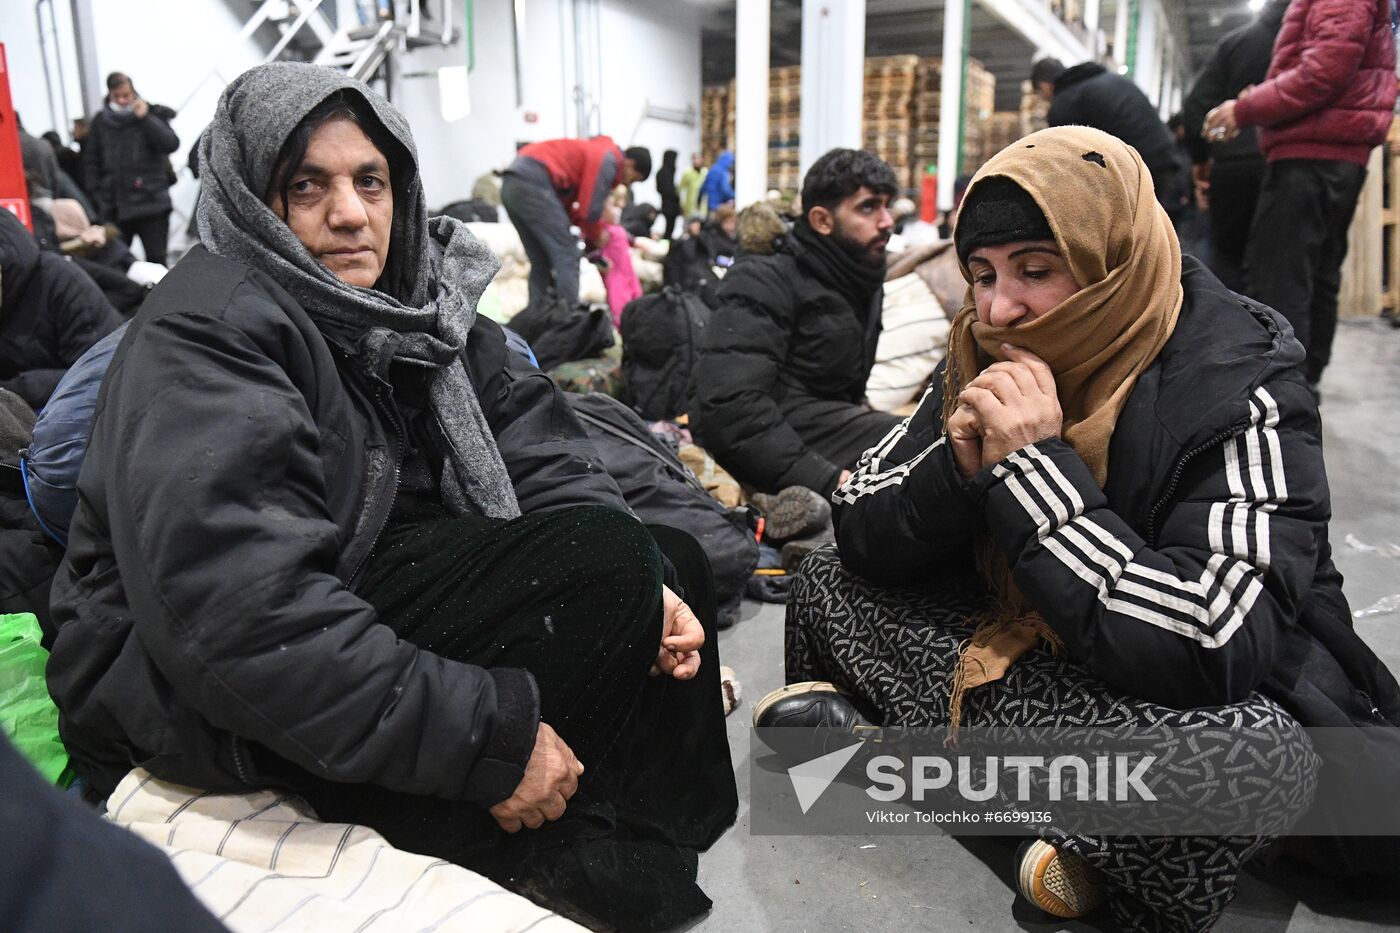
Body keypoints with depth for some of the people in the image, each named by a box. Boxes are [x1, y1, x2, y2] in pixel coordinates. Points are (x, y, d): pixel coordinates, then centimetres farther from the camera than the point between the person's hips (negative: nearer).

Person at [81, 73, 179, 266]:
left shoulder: (151, 114, 3)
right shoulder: (101, 121, 10)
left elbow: (172, 144, -12)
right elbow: (91, 161, 13)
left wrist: (145, 118, -15)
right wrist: (95, 195, 5)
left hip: (151, 202, -3)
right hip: (114, 205, 3)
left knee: (156, 260, 2)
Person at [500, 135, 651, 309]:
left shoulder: (594, 151, 27)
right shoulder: (608, 159, -2)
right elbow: (589, 210, -8)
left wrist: (590, 234, 14)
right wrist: (596, 235, 11)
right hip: (533, 182, -10)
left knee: (541, 262, 12)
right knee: (566, 255, -6)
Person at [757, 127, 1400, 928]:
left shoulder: (1238, 390, -22)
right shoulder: (986, 359, -6)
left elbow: (1214, 655, -34)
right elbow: (861, 539, -5)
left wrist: (1035, 467, -32)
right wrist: (960, 466, -25)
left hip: (1233, 703, -5)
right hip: (1023, 647, 6)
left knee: (1226, 750, -39)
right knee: (826, 585, -3)